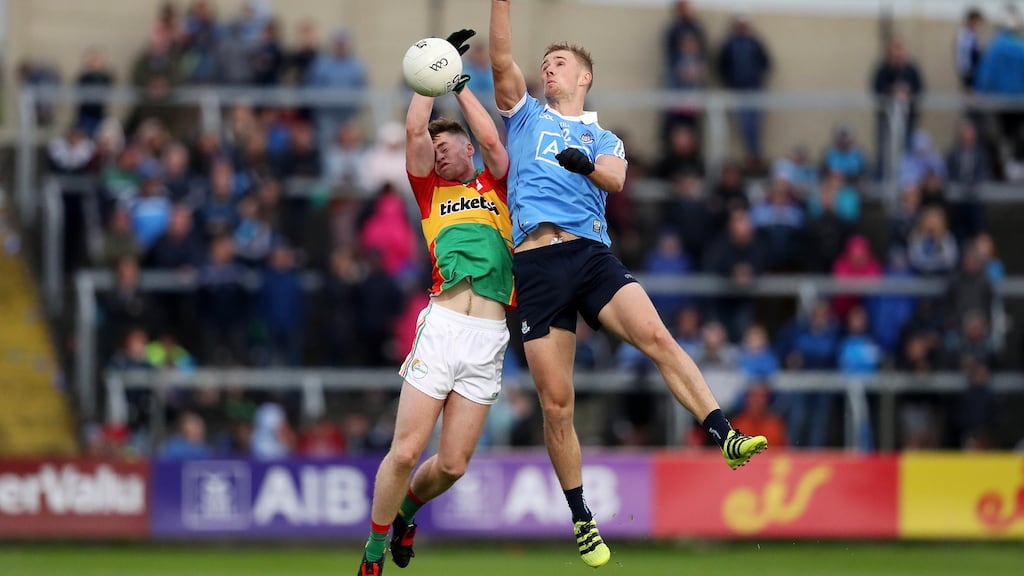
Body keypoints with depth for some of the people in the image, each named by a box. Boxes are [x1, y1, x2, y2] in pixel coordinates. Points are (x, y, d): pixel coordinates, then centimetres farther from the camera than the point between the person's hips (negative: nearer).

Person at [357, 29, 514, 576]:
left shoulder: (496, 186, 20)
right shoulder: (432, 191, 17)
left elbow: (491, 139, 3)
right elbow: (414, 129, 7)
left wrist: (459, 84, 10)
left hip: (489, 339, 1)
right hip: (441, 325, -1)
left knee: (452, 464, 1)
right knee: (405, 452, -9)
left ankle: (407, 508, 32)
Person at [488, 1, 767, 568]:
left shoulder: (604, 140, 22)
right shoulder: (526, 115, 23)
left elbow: (616, 179, 0)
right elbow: (502, 59, 7)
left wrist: (587, 164, -22)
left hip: (592, 254, 0)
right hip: (536, 263, 0)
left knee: (657, 337, -25)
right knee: (556, 404, -3)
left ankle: (726, 437, -32)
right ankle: (582, 522, 6)